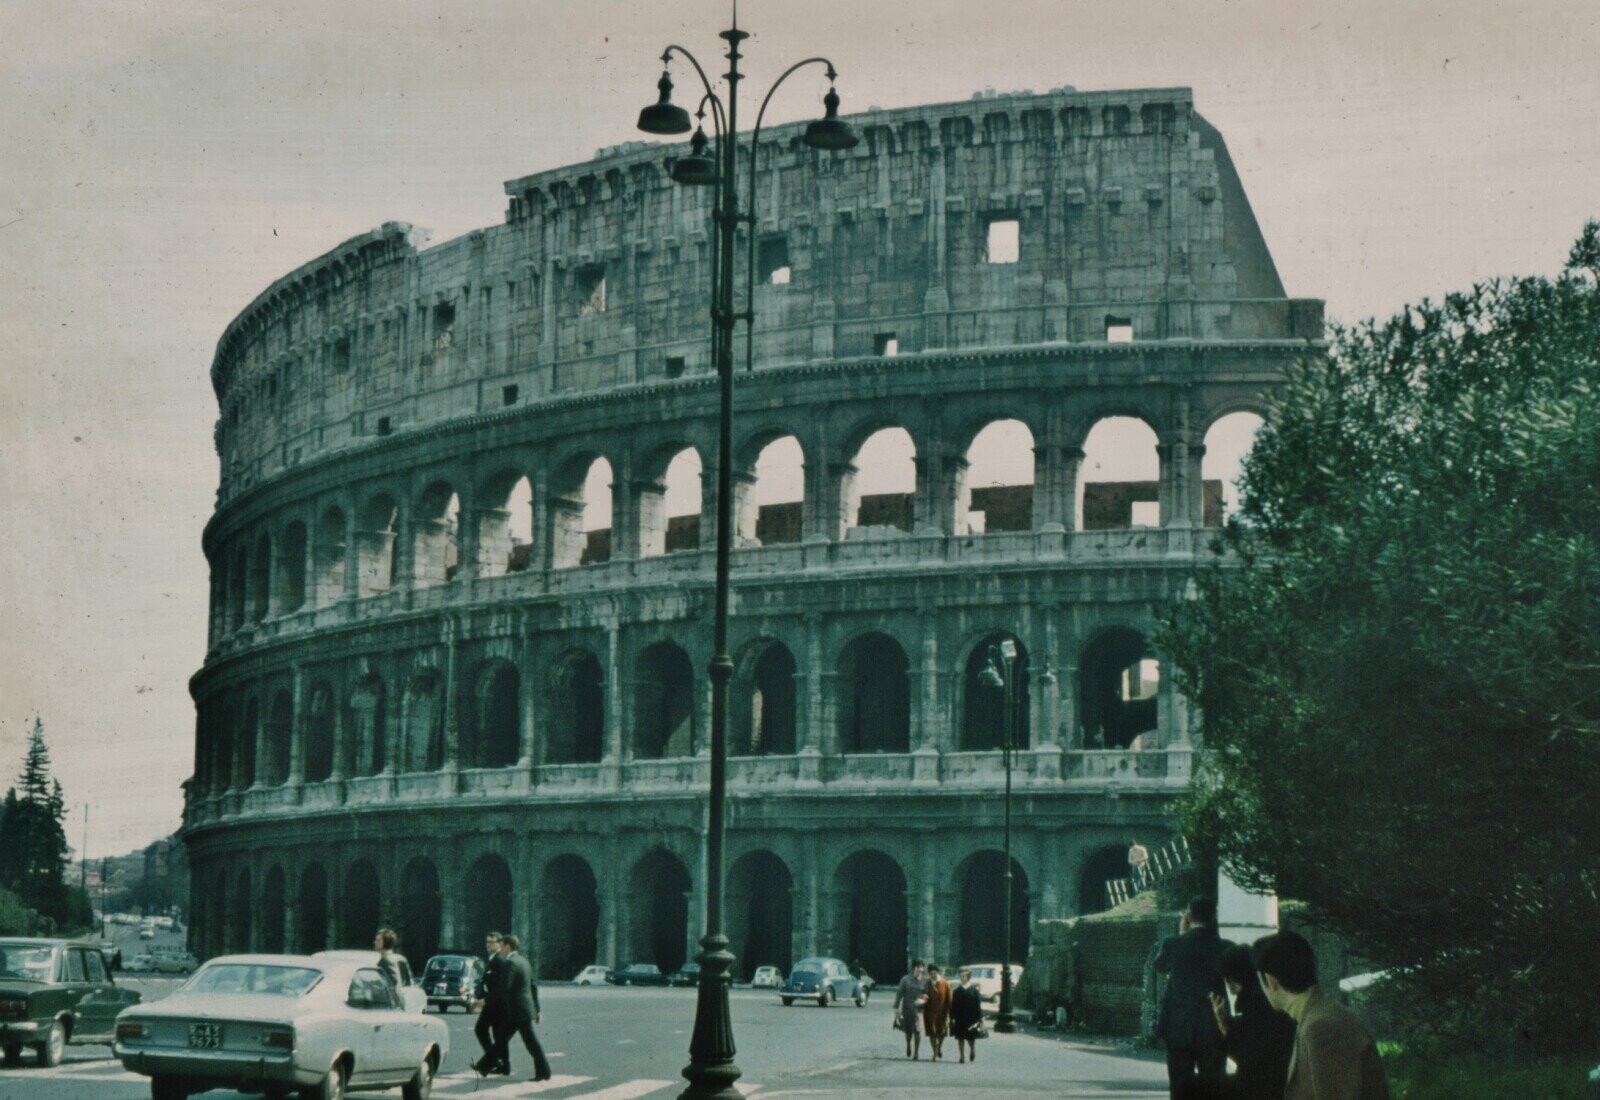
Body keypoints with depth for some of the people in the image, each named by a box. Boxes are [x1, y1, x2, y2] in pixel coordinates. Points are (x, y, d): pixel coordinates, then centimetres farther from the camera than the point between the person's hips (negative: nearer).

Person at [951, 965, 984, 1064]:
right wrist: (952, 1018, 0)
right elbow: (953, 1006, 5)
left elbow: (978, 1005, -1)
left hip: (971, 1019, -2)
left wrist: (980, 1018, -4)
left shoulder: (974, 990, -1)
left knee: (971, 1038, 3)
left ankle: (972, 1051, 28)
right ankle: (962, 1056, 7)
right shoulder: (956, 991, 6)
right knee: (960, 1038, 1)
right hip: (959, 1019, 2)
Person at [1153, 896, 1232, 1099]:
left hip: (1178, 1029, 0)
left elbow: (1160, 967, 13)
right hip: (1212, 1030, 0)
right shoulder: (1224, 947, -8)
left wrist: (1182, 934, 13)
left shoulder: (1172, 944, -7)